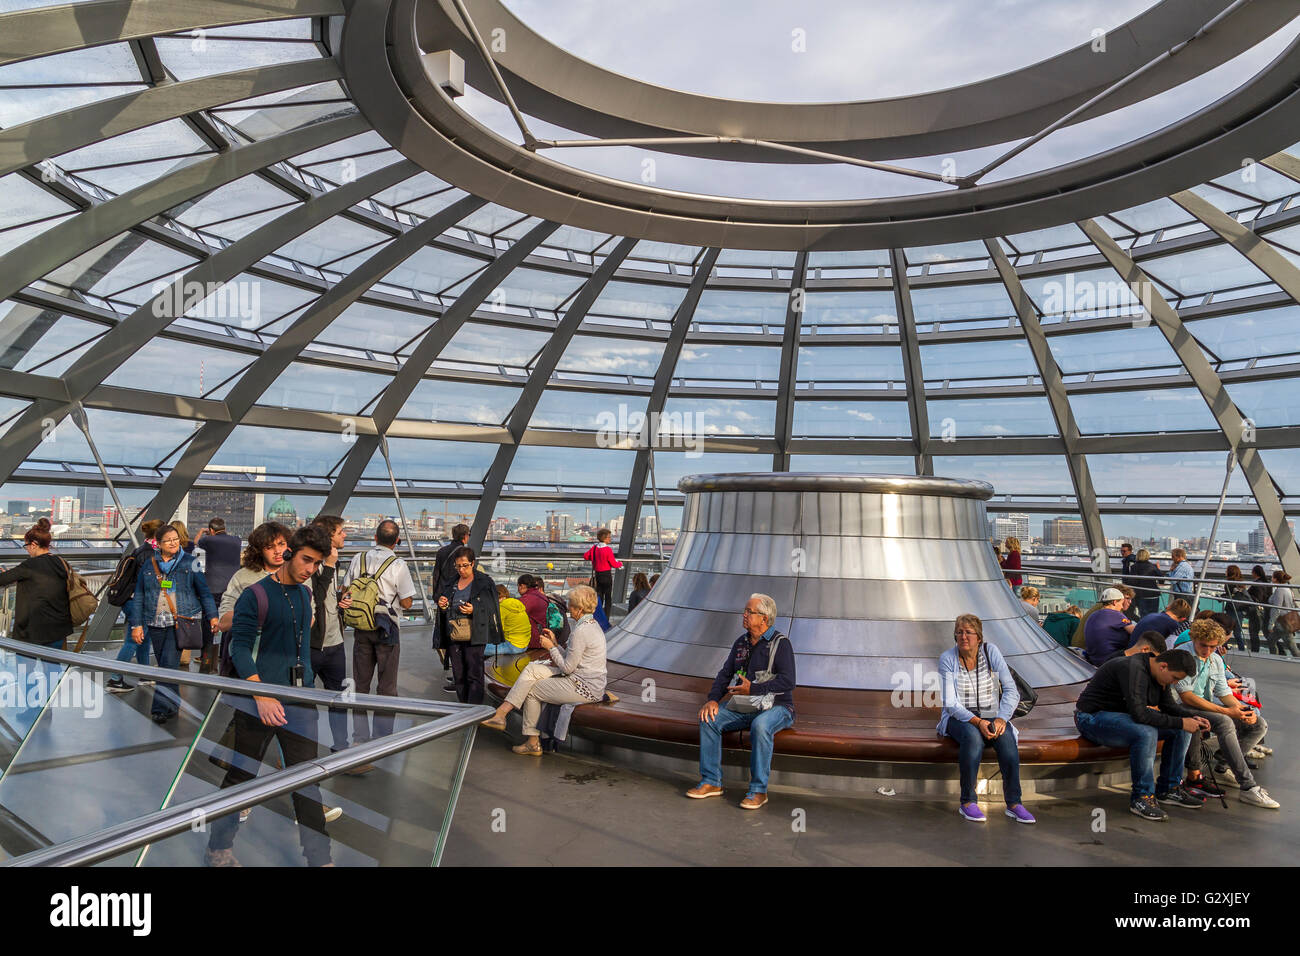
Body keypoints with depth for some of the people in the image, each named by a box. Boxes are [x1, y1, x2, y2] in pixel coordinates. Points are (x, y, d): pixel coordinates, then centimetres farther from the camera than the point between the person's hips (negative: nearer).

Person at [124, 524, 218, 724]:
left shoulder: (189, 563, 5)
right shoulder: (148, 565, 10)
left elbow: (204, 591, 8)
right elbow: (138, 596, 12)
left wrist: (212, 616, 2)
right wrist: (136, 624, 6)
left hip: (182, 620, -3)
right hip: (156, 623, 3)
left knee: (170, 662, -15)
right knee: (164, 665, 7)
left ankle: (163, 707, -14)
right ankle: (171, 705, 18)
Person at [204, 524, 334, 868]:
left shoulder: (305, 594, 11)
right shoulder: (255, 594, -8)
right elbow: (239, 649, -13)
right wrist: (261, 695, -23)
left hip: (301, 701, 5)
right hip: (259, 702, -5)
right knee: (241, 776, 7)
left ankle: (319, 858, 12)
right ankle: (218, 849, 28)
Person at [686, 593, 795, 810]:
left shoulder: (780, 643, -9)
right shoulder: (741, 642, 12)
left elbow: (788, 682, -19)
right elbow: (725, 673, 11)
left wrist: (753, 689, -23)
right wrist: (713, 699, -7)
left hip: (777, 707, -6)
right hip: (744, 706, 6)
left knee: (760, 726, -37)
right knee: (709, 718, -14)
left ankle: (758, 790, -24)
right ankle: (711, 782, -7)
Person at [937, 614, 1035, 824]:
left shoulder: (991, 652, -1)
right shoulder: (947, 659, -6)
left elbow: (1011, 691, -4)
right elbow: (950, 703, -11)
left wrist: (1001, 719, -20)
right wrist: (977, 722, -26)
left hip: (991, 717, 2)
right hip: (959, 718, -2)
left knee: (1006, 737, -30)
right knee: (973, 736, -35)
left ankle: (1014, 803, -21)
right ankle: (967, 802, -25)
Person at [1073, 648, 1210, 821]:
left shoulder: (1157, 673, 3)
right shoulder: (1133, 669, -28)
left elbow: (1169, 705, 16)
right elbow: (1139, 714, -35)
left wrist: (1192, 718, -3)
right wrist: (1180, 722, -29)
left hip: (1123, 715, 10)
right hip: (1093, 717, -10)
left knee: (1182, 731, 2)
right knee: (1146, 733, -36)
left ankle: (1169, 789, 10)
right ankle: (1141, 797, -22)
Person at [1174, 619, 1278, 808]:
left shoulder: (1216, 660, 13)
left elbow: (1223, 692, 12)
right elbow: (1186, 695, -19)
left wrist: (1240, 709, -12)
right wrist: (1226, 711, -23)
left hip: (1210, 706, 9)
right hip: (1185, 708, -9)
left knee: (1259, 724, 0)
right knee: (1225, 723, -33)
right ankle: (1248, 788, -28)